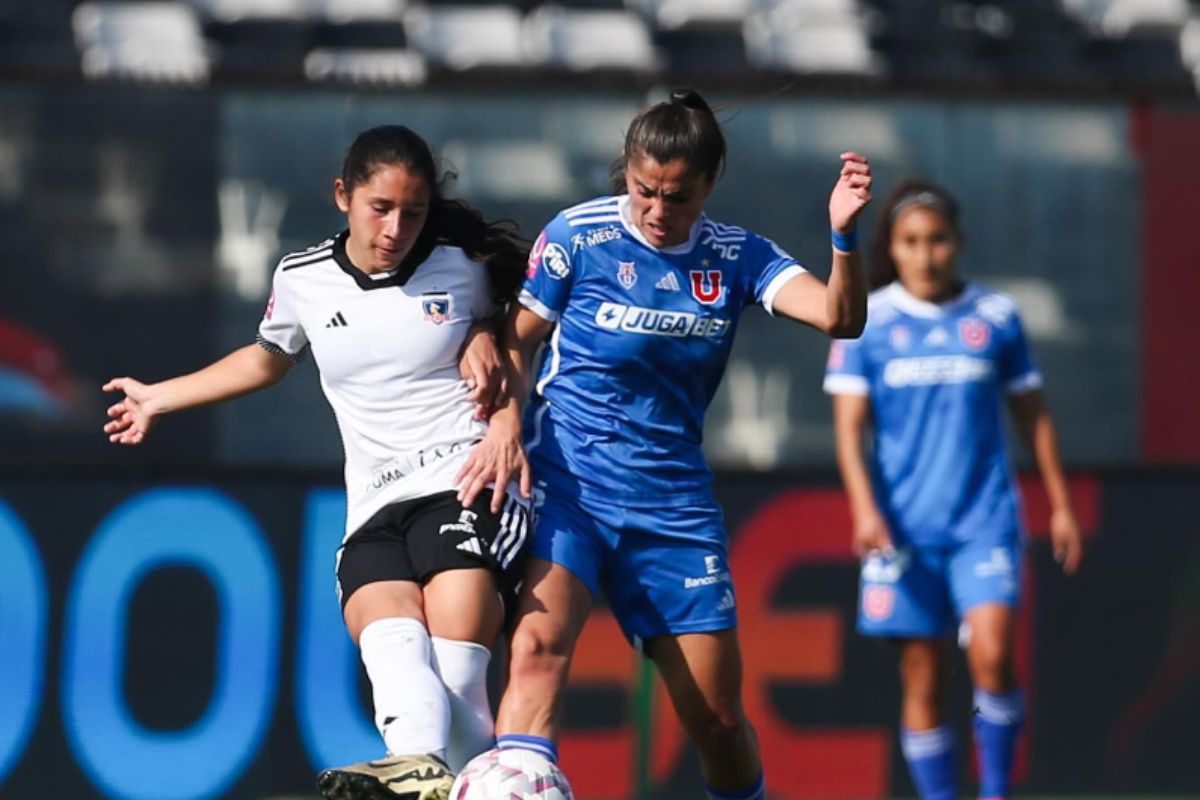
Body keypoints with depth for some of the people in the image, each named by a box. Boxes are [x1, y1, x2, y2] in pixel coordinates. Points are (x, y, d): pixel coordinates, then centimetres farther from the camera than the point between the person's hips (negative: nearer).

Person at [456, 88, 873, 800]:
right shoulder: (579, 235, -3)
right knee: (540, 646, -29)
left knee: (717, 717, 4)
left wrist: (845, 237, -30)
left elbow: (840, 317, -11)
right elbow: (516, 339, 4)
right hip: (565, 482, -3)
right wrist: (506, 424, -14)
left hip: (672, 502, 3)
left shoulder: (737, 256, 2)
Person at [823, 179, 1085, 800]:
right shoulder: (866, 322, 2)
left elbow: (1031, 415, 14)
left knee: (992, 655, -17)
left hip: (985, 520, 0)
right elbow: (850, 425, -2)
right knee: (922, 677, 2)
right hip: (904, 525, 0)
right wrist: (865, 509, -15)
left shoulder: (996, 317, 5)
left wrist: (1060, 505, 13)